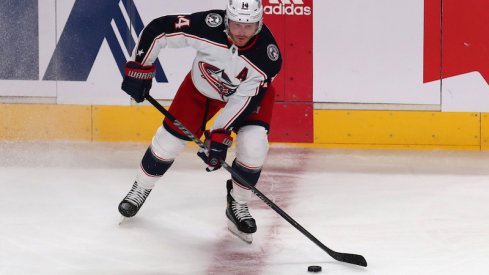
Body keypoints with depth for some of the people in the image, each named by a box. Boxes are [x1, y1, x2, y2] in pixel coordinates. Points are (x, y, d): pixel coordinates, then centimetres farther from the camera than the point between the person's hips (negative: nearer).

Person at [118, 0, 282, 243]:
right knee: (170, 138, 3)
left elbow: (245, 100, -31)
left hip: (251, 90, -1)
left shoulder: (267, 55, -37)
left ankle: (238, 205, 2)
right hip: (203, 86, 1)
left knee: (254, 145, -22)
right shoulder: (208, 26, -38)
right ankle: (141, 188, 30)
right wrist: (139, 68, -24)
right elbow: (157, 30, -28)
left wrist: (220, 136, -35)